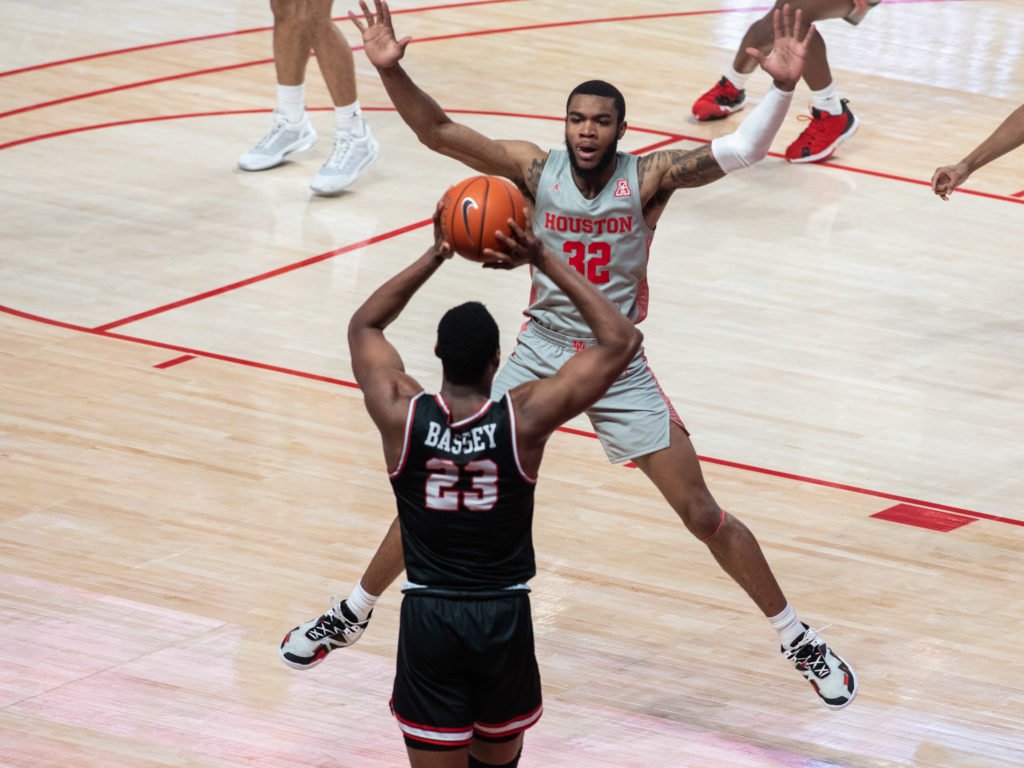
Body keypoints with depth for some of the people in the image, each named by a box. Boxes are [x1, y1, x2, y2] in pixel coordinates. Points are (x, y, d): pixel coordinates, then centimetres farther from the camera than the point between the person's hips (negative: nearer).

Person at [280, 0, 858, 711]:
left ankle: (799, 641, 14)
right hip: (538, 356, 2)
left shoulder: (648, 178, -14)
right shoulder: (535, 168, -10)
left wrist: (782, 88, -44)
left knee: (701, 513, -2)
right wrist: (391, 70, -32)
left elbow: (742, 151, -27)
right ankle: (352, 616, 23)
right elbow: (437, 132, -16)